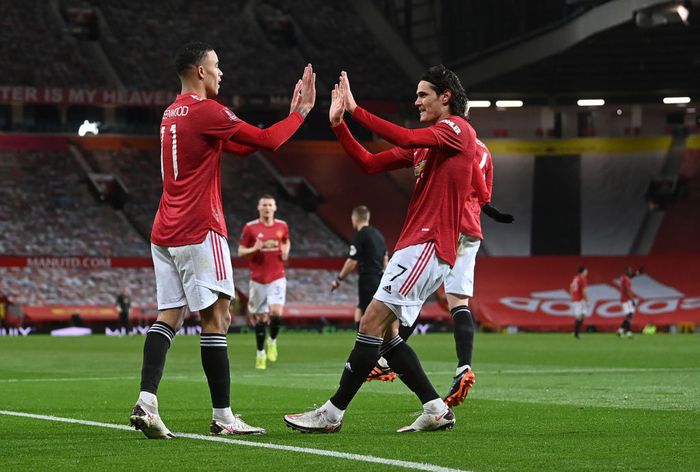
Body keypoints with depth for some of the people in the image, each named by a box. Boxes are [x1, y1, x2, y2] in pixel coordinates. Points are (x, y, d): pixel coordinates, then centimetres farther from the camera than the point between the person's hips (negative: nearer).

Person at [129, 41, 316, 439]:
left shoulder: (173, 113, 18)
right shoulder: (205, 110, -11)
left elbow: (242, 146, 21)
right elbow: (268, 141, -11)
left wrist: (293, 112, 19)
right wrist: (301, 112, 3)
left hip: (165, 233, 9)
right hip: (199, 231, -9)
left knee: (170, 316, 5)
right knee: (216, 317, -4)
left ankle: (146, 402, -9)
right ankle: (223, 416, -1)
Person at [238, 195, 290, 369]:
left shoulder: (282, 226, 4)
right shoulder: (250, 227, -2)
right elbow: (240, 251, 1)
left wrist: (286, 252, 2)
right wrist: (254, 249, -19)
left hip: (277, 278, 1)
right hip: (258, 279, -1)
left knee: (276, 312, -18)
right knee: (260, 318, 4)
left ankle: (272, 341, 10)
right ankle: (261, 354, 19)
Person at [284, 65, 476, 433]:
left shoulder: (457, 128, -5)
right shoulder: (423, 143, 22)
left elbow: (407, 138, -21)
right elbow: (369, 164, 18)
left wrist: (356, 110, -19)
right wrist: (338, 124, 8)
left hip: (428, 246, -10)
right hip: (412, 246, 10)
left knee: (373, 322, -13)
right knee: (385, 332, 7)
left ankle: (333, 413, -13)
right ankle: (436, 410, 9)